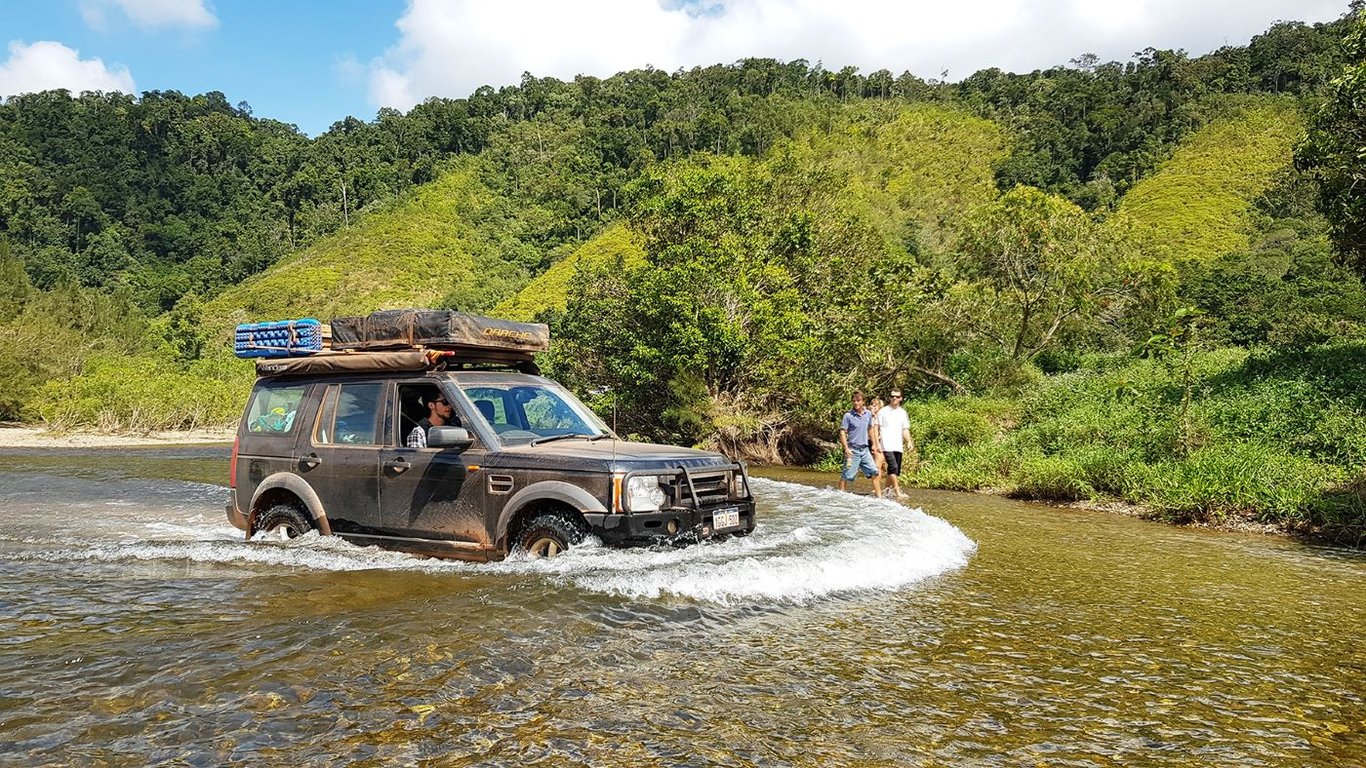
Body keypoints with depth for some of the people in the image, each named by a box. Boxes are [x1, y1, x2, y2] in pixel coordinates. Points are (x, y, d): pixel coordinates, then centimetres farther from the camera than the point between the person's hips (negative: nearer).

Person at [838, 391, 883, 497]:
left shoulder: (868, 413, 7)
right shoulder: (848, 415, -9)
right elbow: (842, 432, -11)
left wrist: (873, 444, 21)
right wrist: (846, 448, -20)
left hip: (865, 449, 5)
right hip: (853, 450, -5)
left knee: (875, 472, 4)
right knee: (847, 476, -2)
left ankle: (878, 495, 11)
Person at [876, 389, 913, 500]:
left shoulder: (903, 413, 14)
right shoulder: (883, 411, 2)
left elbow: (905, 429, 14)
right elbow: (877, 428, 2)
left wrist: (909, 441, -1)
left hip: (898, 446, 5)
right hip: (887, 445, -5)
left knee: (897, 470, 7)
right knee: (893, 467, -17)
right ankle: (897, 491, -18)